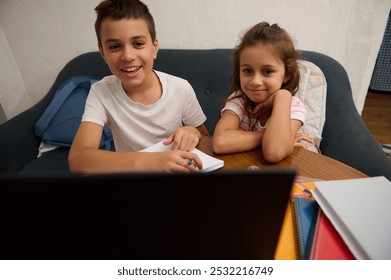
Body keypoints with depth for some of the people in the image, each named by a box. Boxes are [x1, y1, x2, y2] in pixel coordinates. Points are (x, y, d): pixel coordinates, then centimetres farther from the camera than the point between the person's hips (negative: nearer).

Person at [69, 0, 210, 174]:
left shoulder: (181, 89, -12)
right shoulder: (101, 93, -14)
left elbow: (206, 141, 0)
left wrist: (192, 132, -22)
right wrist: (147, 161, -39)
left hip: (179, 169, 1)